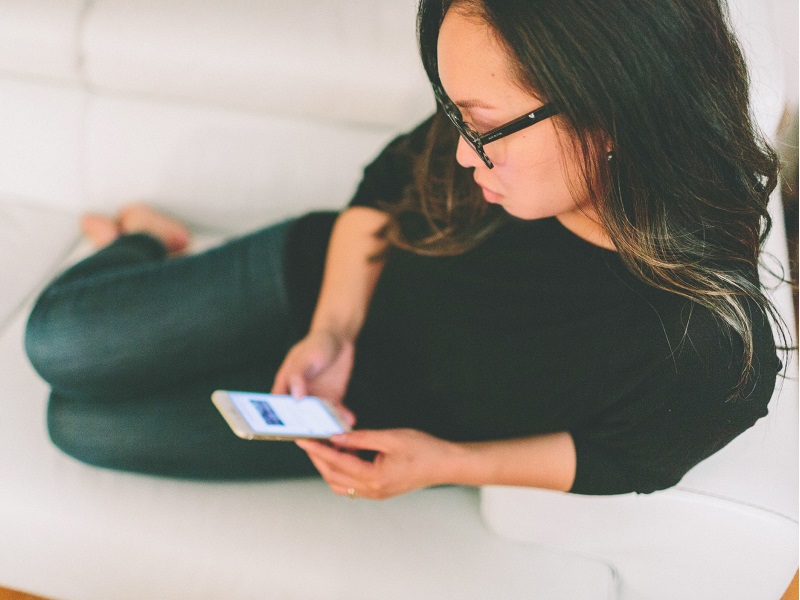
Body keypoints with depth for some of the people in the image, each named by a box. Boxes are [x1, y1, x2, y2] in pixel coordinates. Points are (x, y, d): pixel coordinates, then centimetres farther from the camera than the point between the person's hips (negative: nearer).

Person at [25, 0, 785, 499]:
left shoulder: (715, 354, -39)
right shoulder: (524, 150, -28)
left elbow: (626, 456, -15)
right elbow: (388, 186, -6)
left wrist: (446, 465, -21)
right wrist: (333, 329, -18)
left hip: (382, 416, -1)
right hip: (330, 278, 2)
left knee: (81, 424, 2)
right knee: (55, 342, 3)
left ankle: (143, 246, 32)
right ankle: (143, 242, 37)